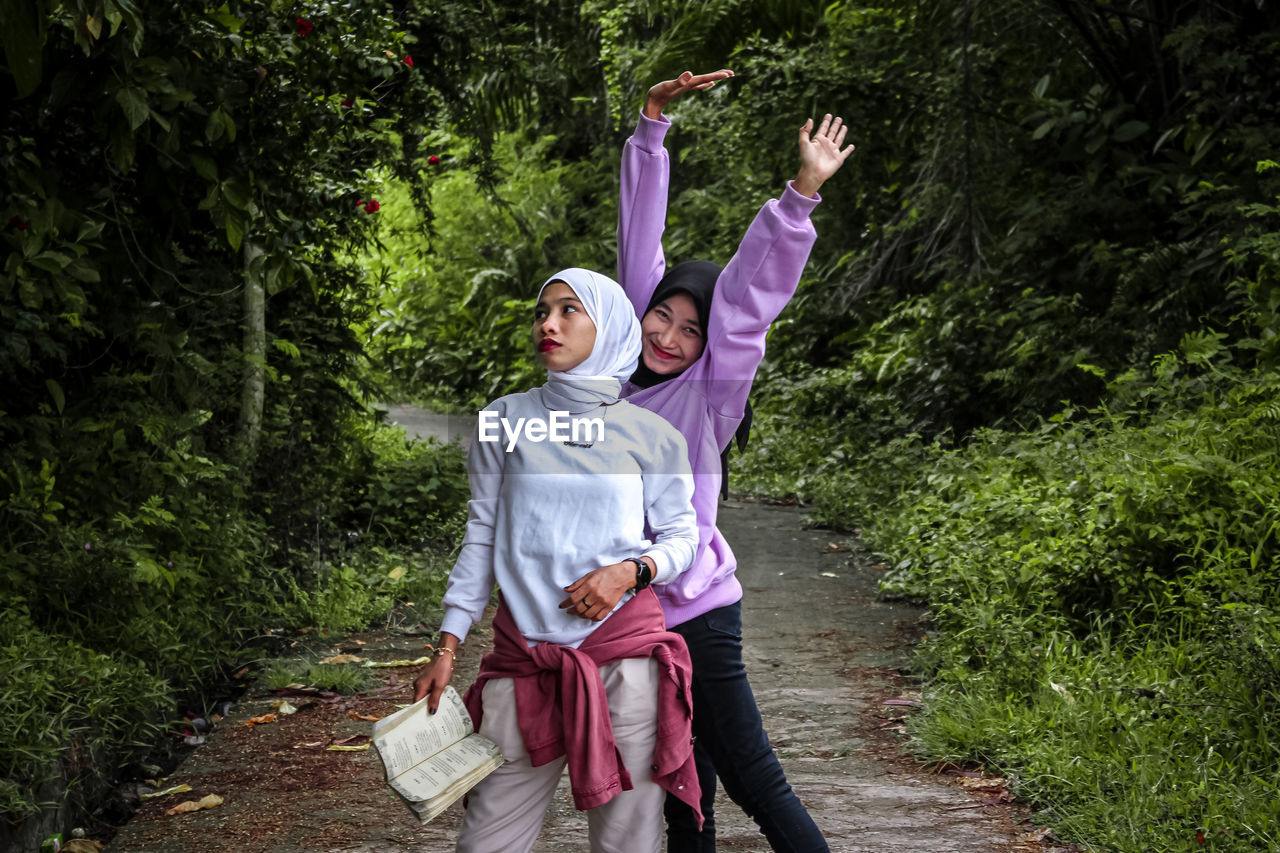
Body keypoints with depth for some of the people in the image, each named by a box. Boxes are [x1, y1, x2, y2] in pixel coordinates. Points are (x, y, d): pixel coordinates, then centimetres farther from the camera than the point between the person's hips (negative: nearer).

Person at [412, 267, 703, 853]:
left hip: (625, 653, -1)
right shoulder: (505, 420, 7)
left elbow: (680, 536, 10)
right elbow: (482, 536, 10)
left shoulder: (650, 435, 4)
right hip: (524, 660, 1)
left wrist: (630, 572, -11)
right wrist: (447, 646, 6)